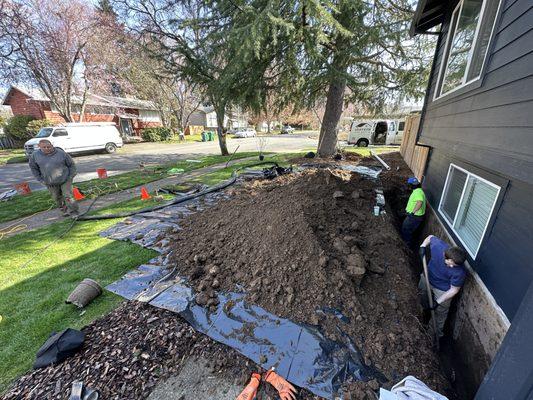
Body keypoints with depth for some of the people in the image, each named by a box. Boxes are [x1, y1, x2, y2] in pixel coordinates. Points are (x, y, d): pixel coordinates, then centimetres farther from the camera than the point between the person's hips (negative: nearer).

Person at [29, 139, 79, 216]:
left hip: (65, 181, -3)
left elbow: (71, 165, 1)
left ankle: (74, 212, 2)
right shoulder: (35, 155, 1)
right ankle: (64, 211, 27)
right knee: (57, 198, 13)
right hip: (50, 183, 4)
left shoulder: (61, 153, -7)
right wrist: (41, 179, 3)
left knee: (68, 197, -6)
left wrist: (71, 177, -5)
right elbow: (33, 168, 12)